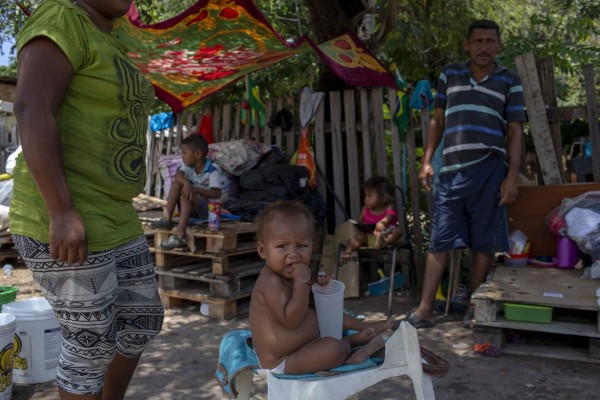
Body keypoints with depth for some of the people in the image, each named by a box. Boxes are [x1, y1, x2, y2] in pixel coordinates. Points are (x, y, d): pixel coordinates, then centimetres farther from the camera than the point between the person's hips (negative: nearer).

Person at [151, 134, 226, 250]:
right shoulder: (189, 166, 3)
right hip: (191, 207, 7)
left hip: (208, 208, -7)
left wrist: (196, 189, -36)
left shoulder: (213, 170, -16)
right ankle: (167, 219, -19)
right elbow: (178, 175, -18)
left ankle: (180, 235, -41)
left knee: (186, 194, -33)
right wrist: (186, 182, -40)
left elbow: (217, 194, -25)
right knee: (177, 183, -14)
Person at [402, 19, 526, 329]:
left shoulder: (510, 81, 8)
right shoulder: (450, 75, 13)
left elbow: (515, 132, 5)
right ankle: (424, 310, 4)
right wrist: (426, 161, 8)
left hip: (489, 170, -1)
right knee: (439, 240, 1)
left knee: (484, 242, 4)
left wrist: (512, 177, -4)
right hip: (451, 169, 1)